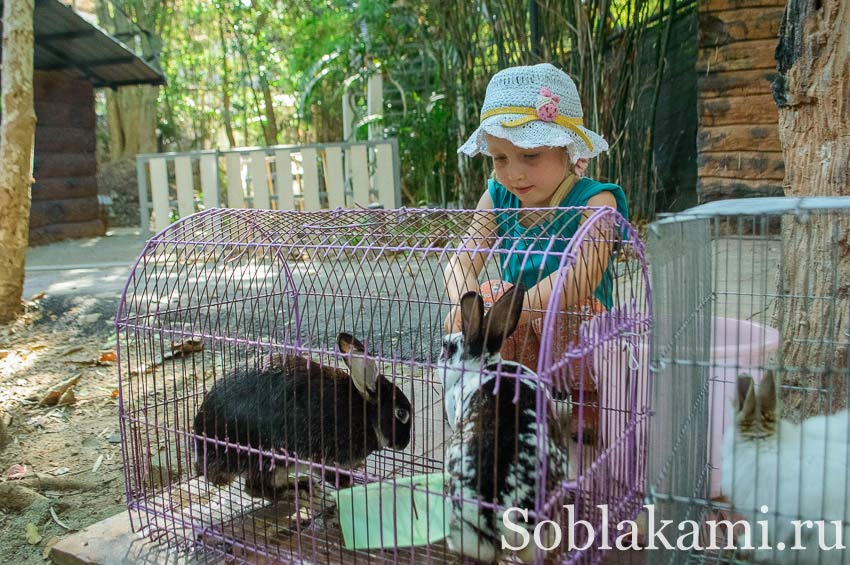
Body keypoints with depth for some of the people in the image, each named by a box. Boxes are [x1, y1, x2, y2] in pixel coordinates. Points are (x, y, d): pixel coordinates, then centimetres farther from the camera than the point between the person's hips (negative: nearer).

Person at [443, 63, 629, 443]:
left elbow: (583, 275, -32)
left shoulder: (594, 201, -17)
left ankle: (586, 403, -5)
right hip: (523, 346, 5)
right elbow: (462, 261, -9)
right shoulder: (497, 198, 0)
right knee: (491, 294, -21)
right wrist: (464, 305, -32)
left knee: (563, 305, -33)